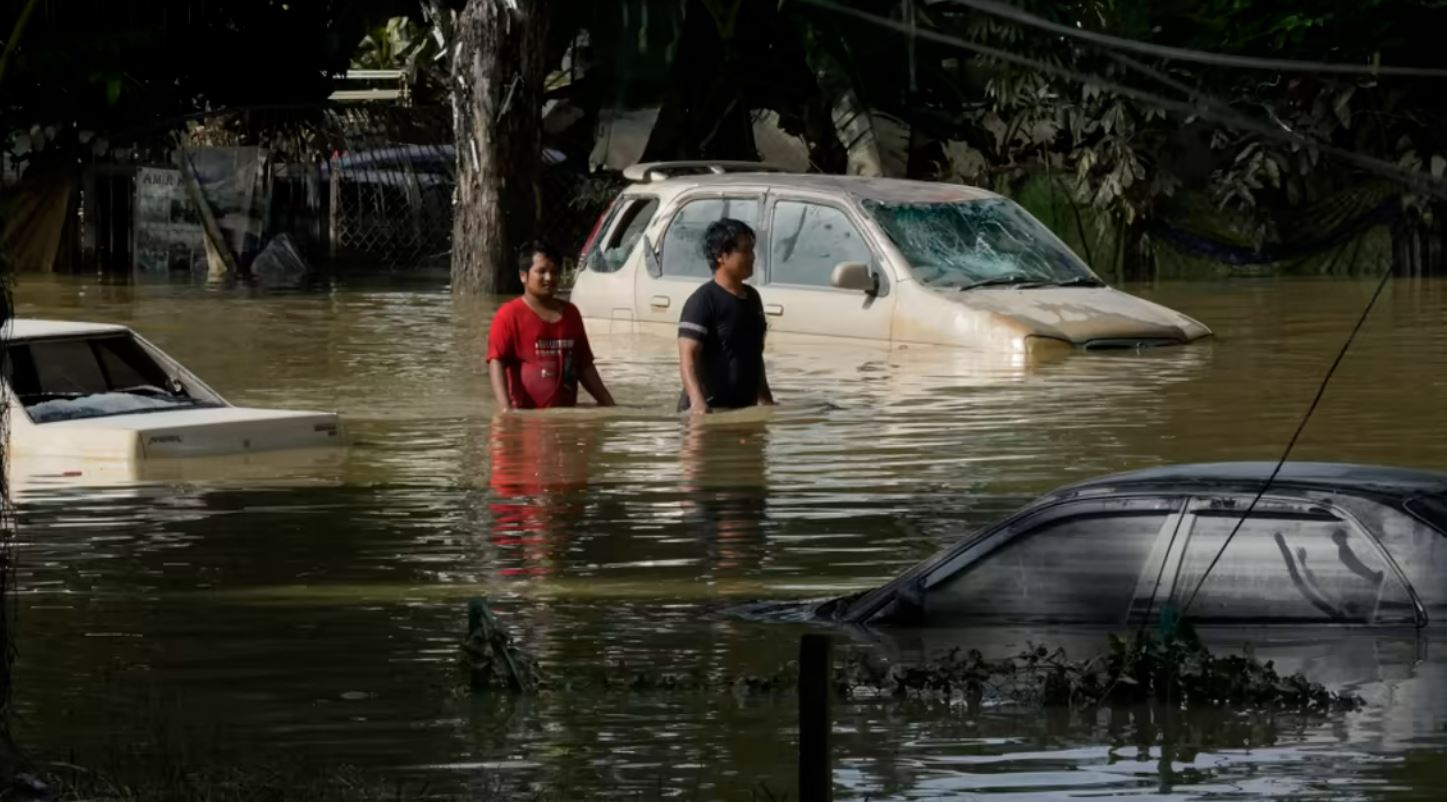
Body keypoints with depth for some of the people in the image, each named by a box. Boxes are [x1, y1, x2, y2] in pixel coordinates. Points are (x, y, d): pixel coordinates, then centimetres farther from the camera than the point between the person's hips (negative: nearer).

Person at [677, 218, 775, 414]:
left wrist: (767, 401, 26)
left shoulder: (752, 298, 14)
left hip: (745, 410, 9)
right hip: (709, 411, -9)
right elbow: (687, 358, -23)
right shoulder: (703, 301, -14)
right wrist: (698, 402, -39)